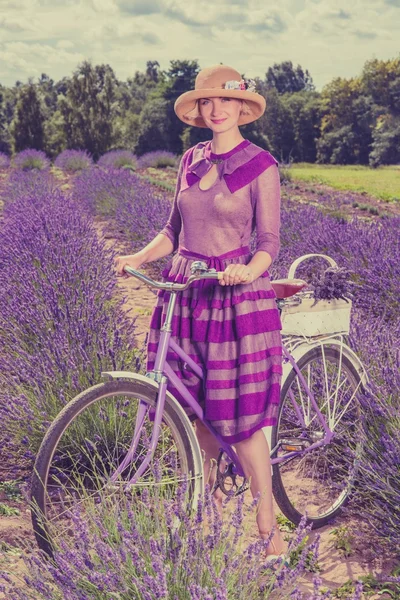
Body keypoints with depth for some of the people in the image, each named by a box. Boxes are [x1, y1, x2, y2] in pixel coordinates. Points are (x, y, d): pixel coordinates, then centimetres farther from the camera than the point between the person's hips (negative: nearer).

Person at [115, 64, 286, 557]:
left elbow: (268, 242, -8)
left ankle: (267, 526, 10)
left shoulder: (260, 165, -5)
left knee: (239, 415, -4)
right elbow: (174, 229, 13)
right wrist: (139, 257, -3)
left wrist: (248, 271, -28)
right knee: (195, 407, 11)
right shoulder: (191, 160, 11)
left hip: (236, 294, -5)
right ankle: (208, 500, 32)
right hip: (185, 290, 5)